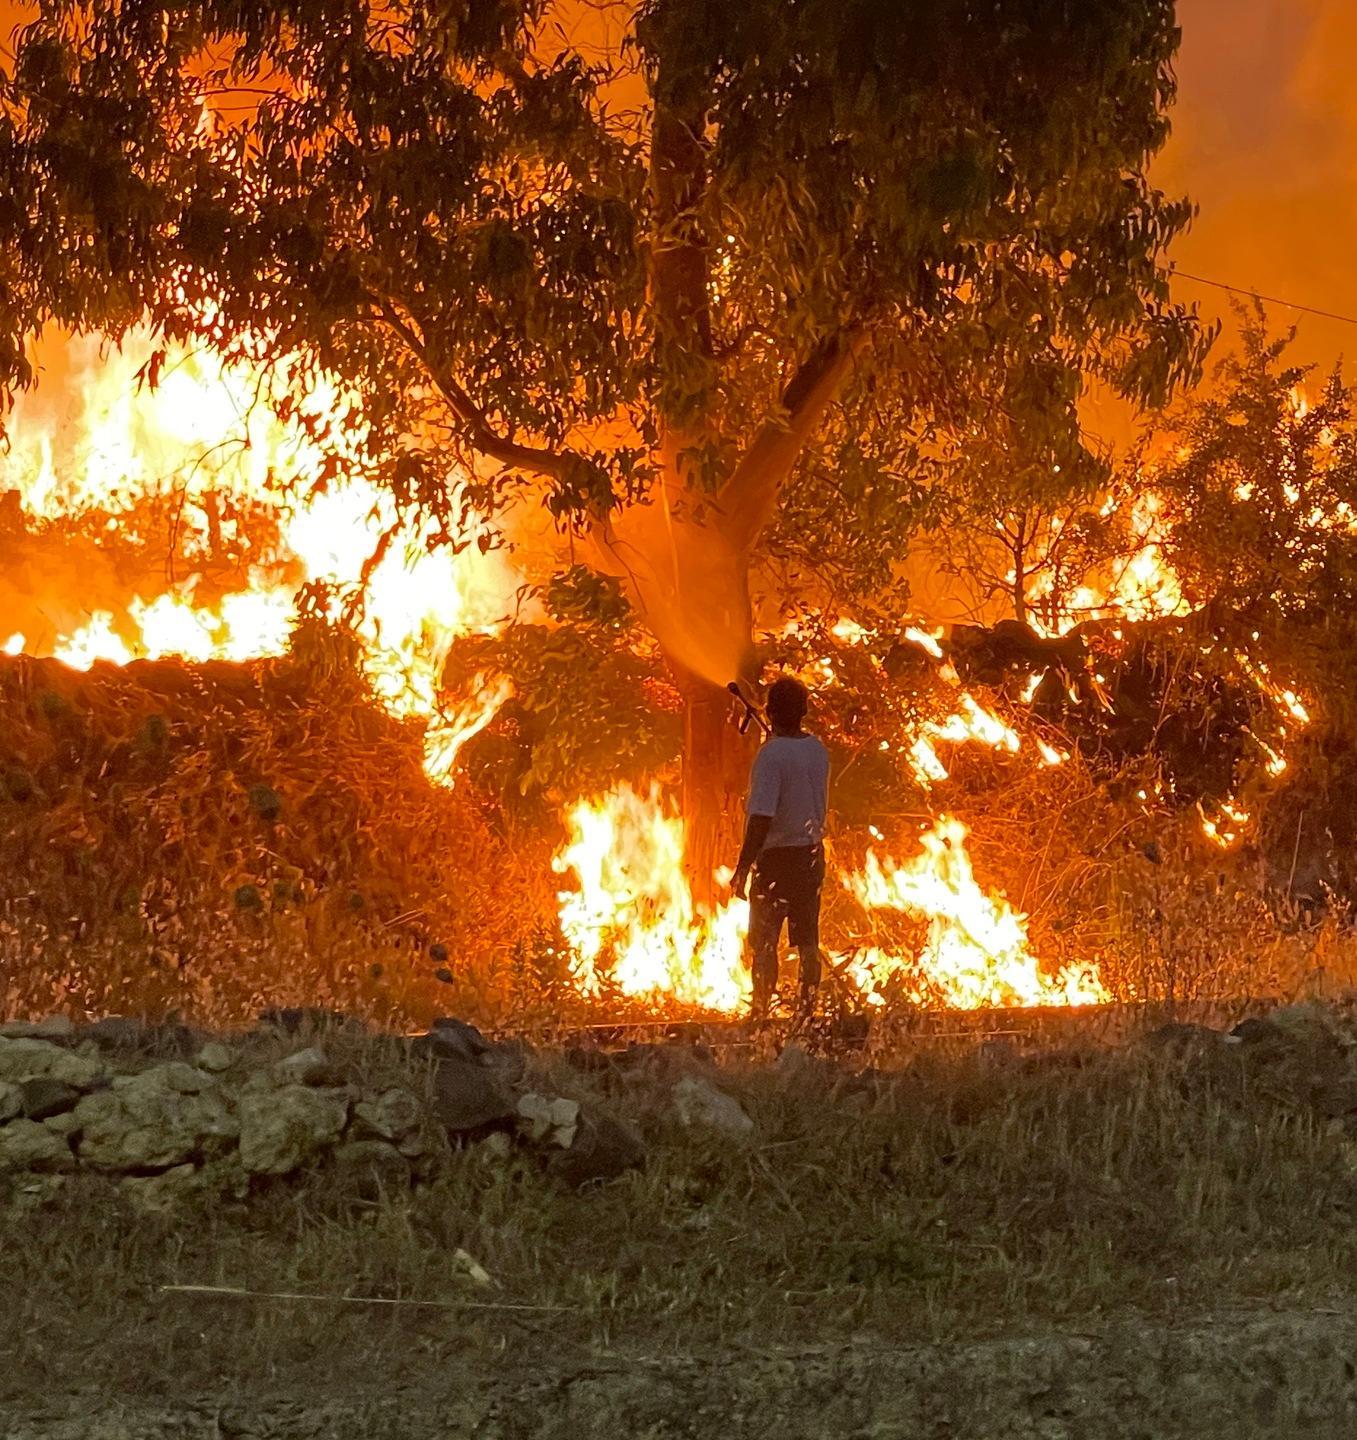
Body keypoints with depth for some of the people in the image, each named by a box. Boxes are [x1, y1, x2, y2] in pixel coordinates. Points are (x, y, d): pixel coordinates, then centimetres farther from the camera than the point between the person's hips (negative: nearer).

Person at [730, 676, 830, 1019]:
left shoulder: (771, 753, -17)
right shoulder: (818, 750, 3)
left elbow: (762, 818, -21)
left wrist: (743, 867, -18)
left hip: (776, 857, -6)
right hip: (812, 854, 6)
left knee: (763, 942, 0)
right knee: (807, 940, 11)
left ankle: (761, 1012, 0)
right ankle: (807, 1010, 15)